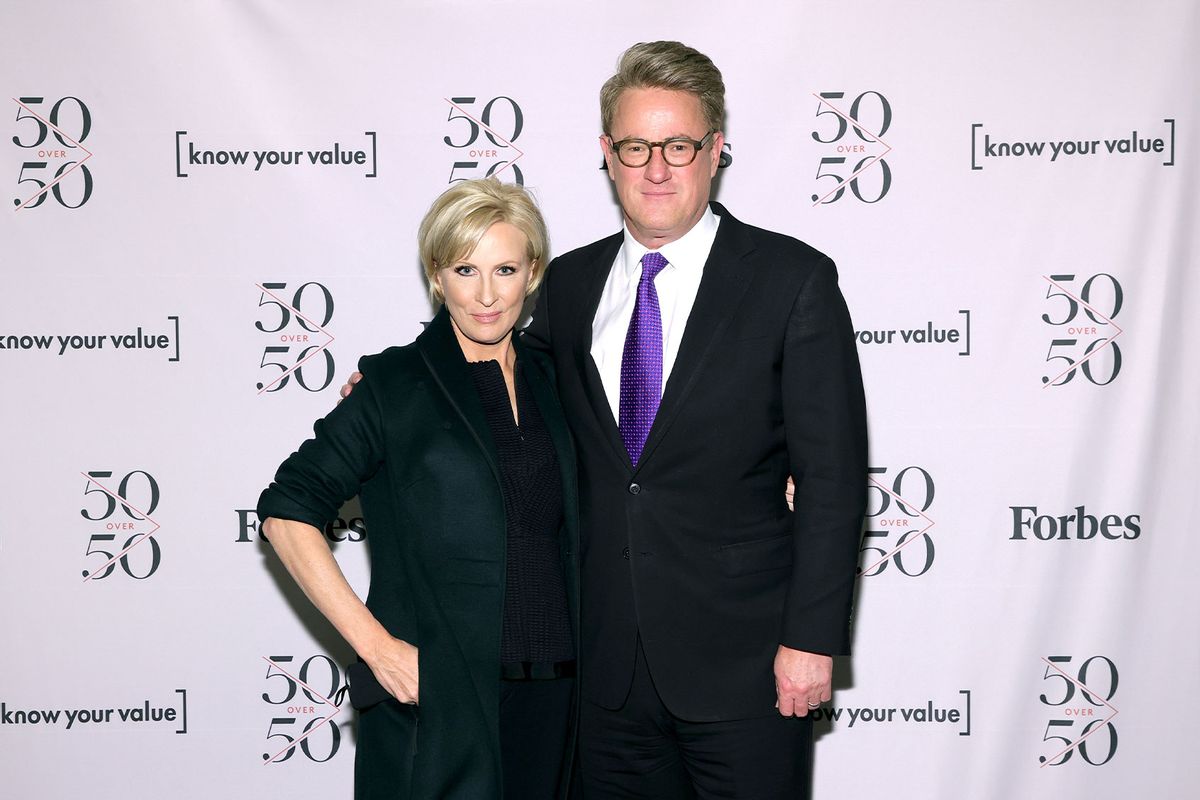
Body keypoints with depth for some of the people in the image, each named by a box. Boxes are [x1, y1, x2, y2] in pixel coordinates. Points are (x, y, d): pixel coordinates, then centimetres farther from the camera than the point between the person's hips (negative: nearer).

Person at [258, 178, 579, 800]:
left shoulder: (549, 381, 9)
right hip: (435, 695, -4)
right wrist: (375, 644, -14)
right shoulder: (395, 385, -5)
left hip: (550, 696, 4)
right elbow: (286, 513, -9)